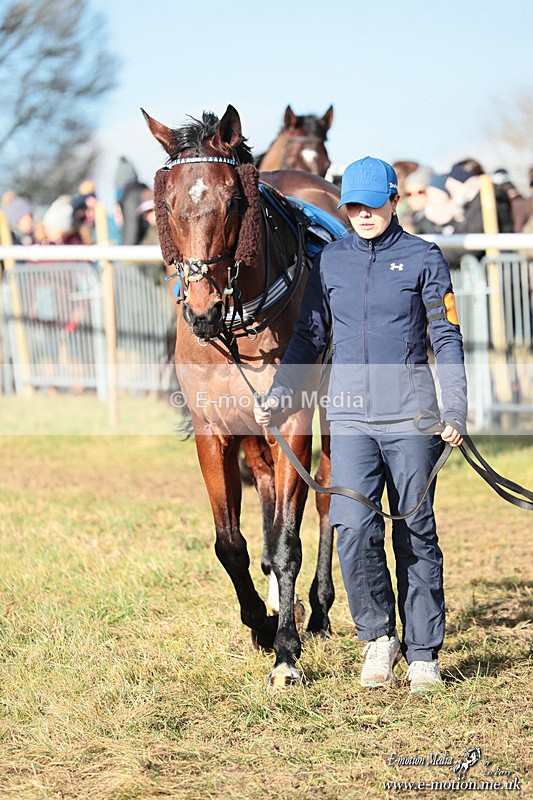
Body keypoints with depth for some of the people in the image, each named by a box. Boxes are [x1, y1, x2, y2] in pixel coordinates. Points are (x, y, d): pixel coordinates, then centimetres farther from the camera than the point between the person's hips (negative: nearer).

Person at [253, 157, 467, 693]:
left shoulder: (424, 258, 2)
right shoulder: (330, 261, 10)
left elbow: (446, 339, 1)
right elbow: (308, 338, 15)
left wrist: (454, 411, -9)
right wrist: (278, 396, 3)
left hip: (411, 416, -2)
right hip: (350, 417, 2)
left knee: (416, 534, 3)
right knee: (354, 529, -12)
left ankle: (423, 654, 12)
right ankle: (377, 637, 7)